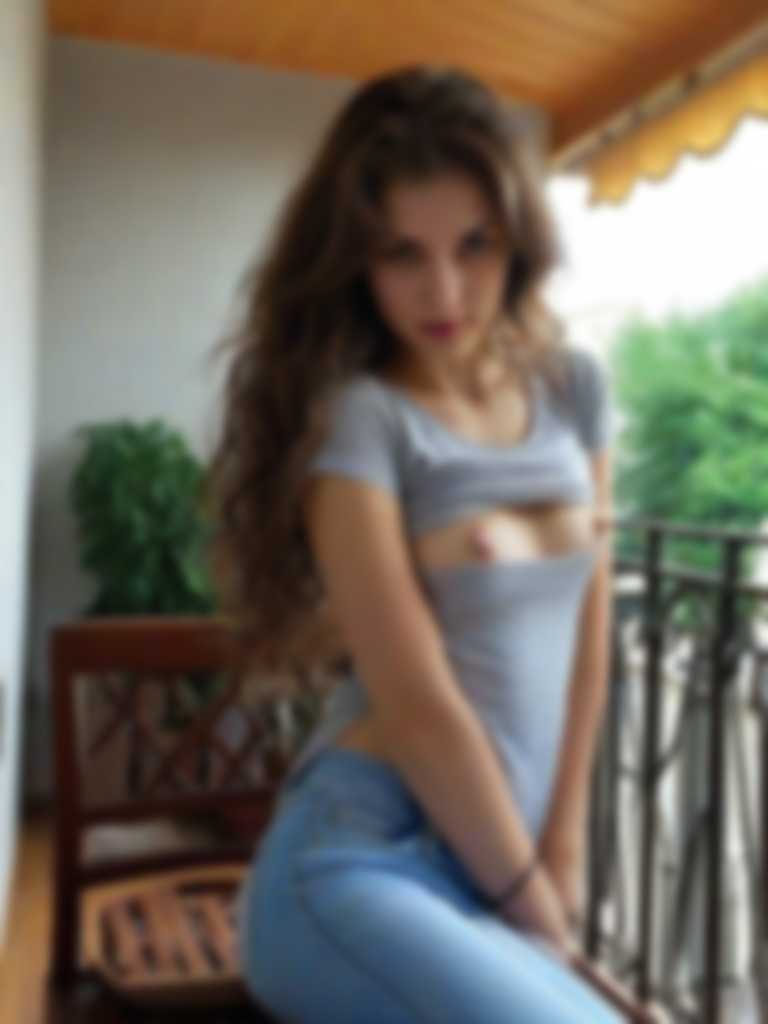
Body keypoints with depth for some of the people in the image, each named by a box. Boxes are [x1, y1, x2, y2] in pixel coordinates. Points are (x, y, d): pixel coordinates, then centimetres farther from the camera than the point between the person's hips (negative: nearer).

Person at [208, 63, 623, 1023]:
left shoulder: (574, 387, 6)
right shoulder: (353, 414, -13)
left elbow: (586, 632, 6)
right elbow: (418, 707, -16)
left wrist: (561, 854, 3)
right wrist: (529, 898, -4)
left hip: (496, 876, 6)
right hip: (361, 868, -6)